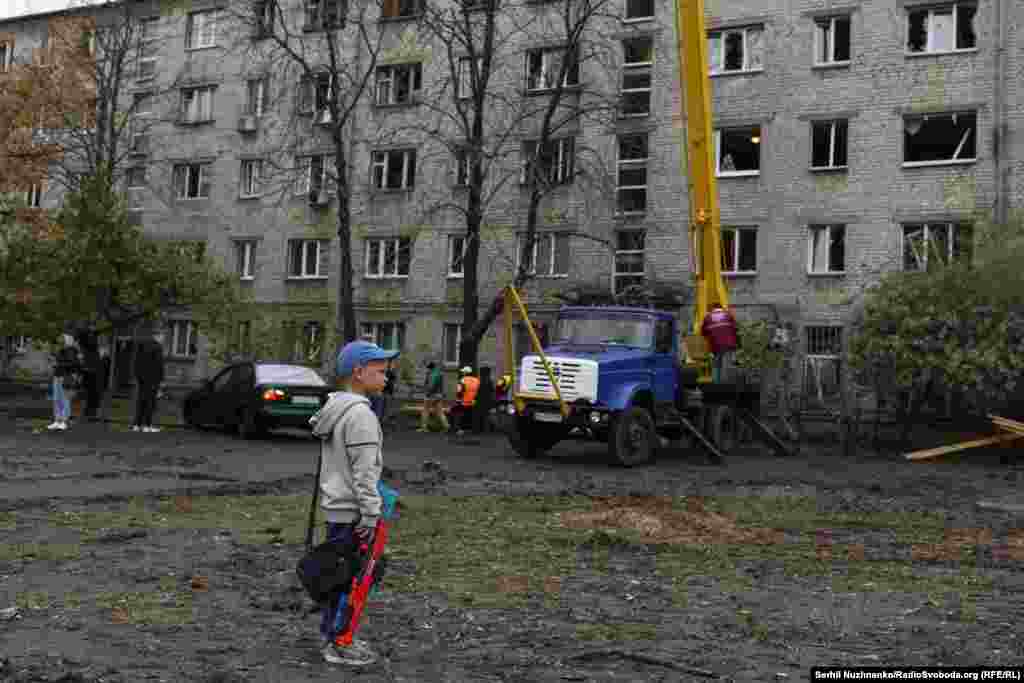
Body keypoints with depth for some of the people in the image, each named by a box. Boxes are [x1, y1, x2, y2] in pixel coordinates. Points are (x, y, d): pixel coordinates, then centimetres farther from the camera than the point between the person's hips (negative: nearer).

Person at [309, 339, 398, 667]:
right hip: (352, 512, -10)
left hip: (336, 507, 10)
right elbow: (364, 472, -21)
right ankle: (338, 644, 6)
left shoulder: (334, 408, 13)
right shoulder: (360, 414, -18)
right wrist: (370, 516, -19)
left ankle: (333, 634, 26)